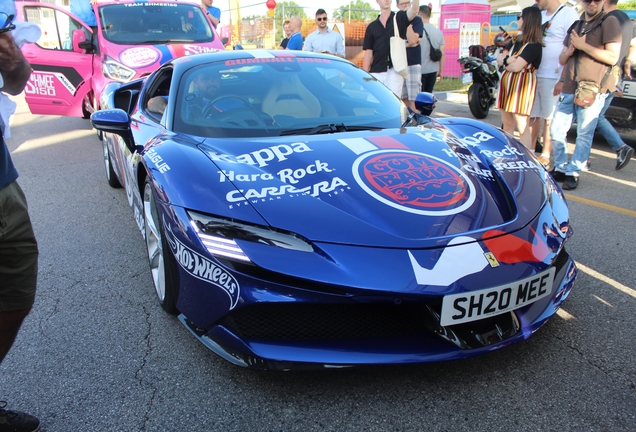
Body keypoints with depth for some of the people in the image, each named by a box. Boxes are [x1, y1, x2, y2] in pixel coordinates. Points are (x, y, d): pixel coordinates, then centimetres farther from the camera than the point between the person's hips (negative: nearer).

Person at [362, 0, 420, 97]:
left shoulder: (400, 18, 8)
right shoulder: (371, 27, 13)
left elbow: (414, 10, -13)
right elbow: (368, 52, 11)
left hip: (395, 70, -2)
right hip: (376, 72, 2)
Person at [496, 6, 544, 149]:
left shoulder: (534, 45, -11)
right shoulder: (516, 41, 16)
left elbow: (516, 66, -19)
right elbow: (499, 57, 9)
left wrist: (504, 62, 1)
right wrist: (509, 60, -12)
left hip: (522, 85, -9)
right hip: (507, 83, 9)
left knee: (522, 127, -8)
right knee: (507, 125, 13)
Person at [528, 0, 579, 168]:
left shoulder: (568, 14, -8)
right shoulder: (541, 15, 17)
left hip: (554, 77, -7)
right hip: (534, 74, 7)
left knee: (549, 118, 0)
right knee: (532, 115, 11)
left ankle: (545, 156, 8)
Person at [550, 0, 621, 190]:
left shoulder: (609, 22, -1)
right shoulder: (576, 25, 19)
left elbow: (613, 57, -11)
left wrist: (584, 46, -13)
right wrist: (570, 50, -2)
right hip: (568, 89, 6)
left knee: (584, 134, -4)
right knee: (556, 130, 5)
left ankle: (573, 173, 2)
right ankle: (561, 168, 16)